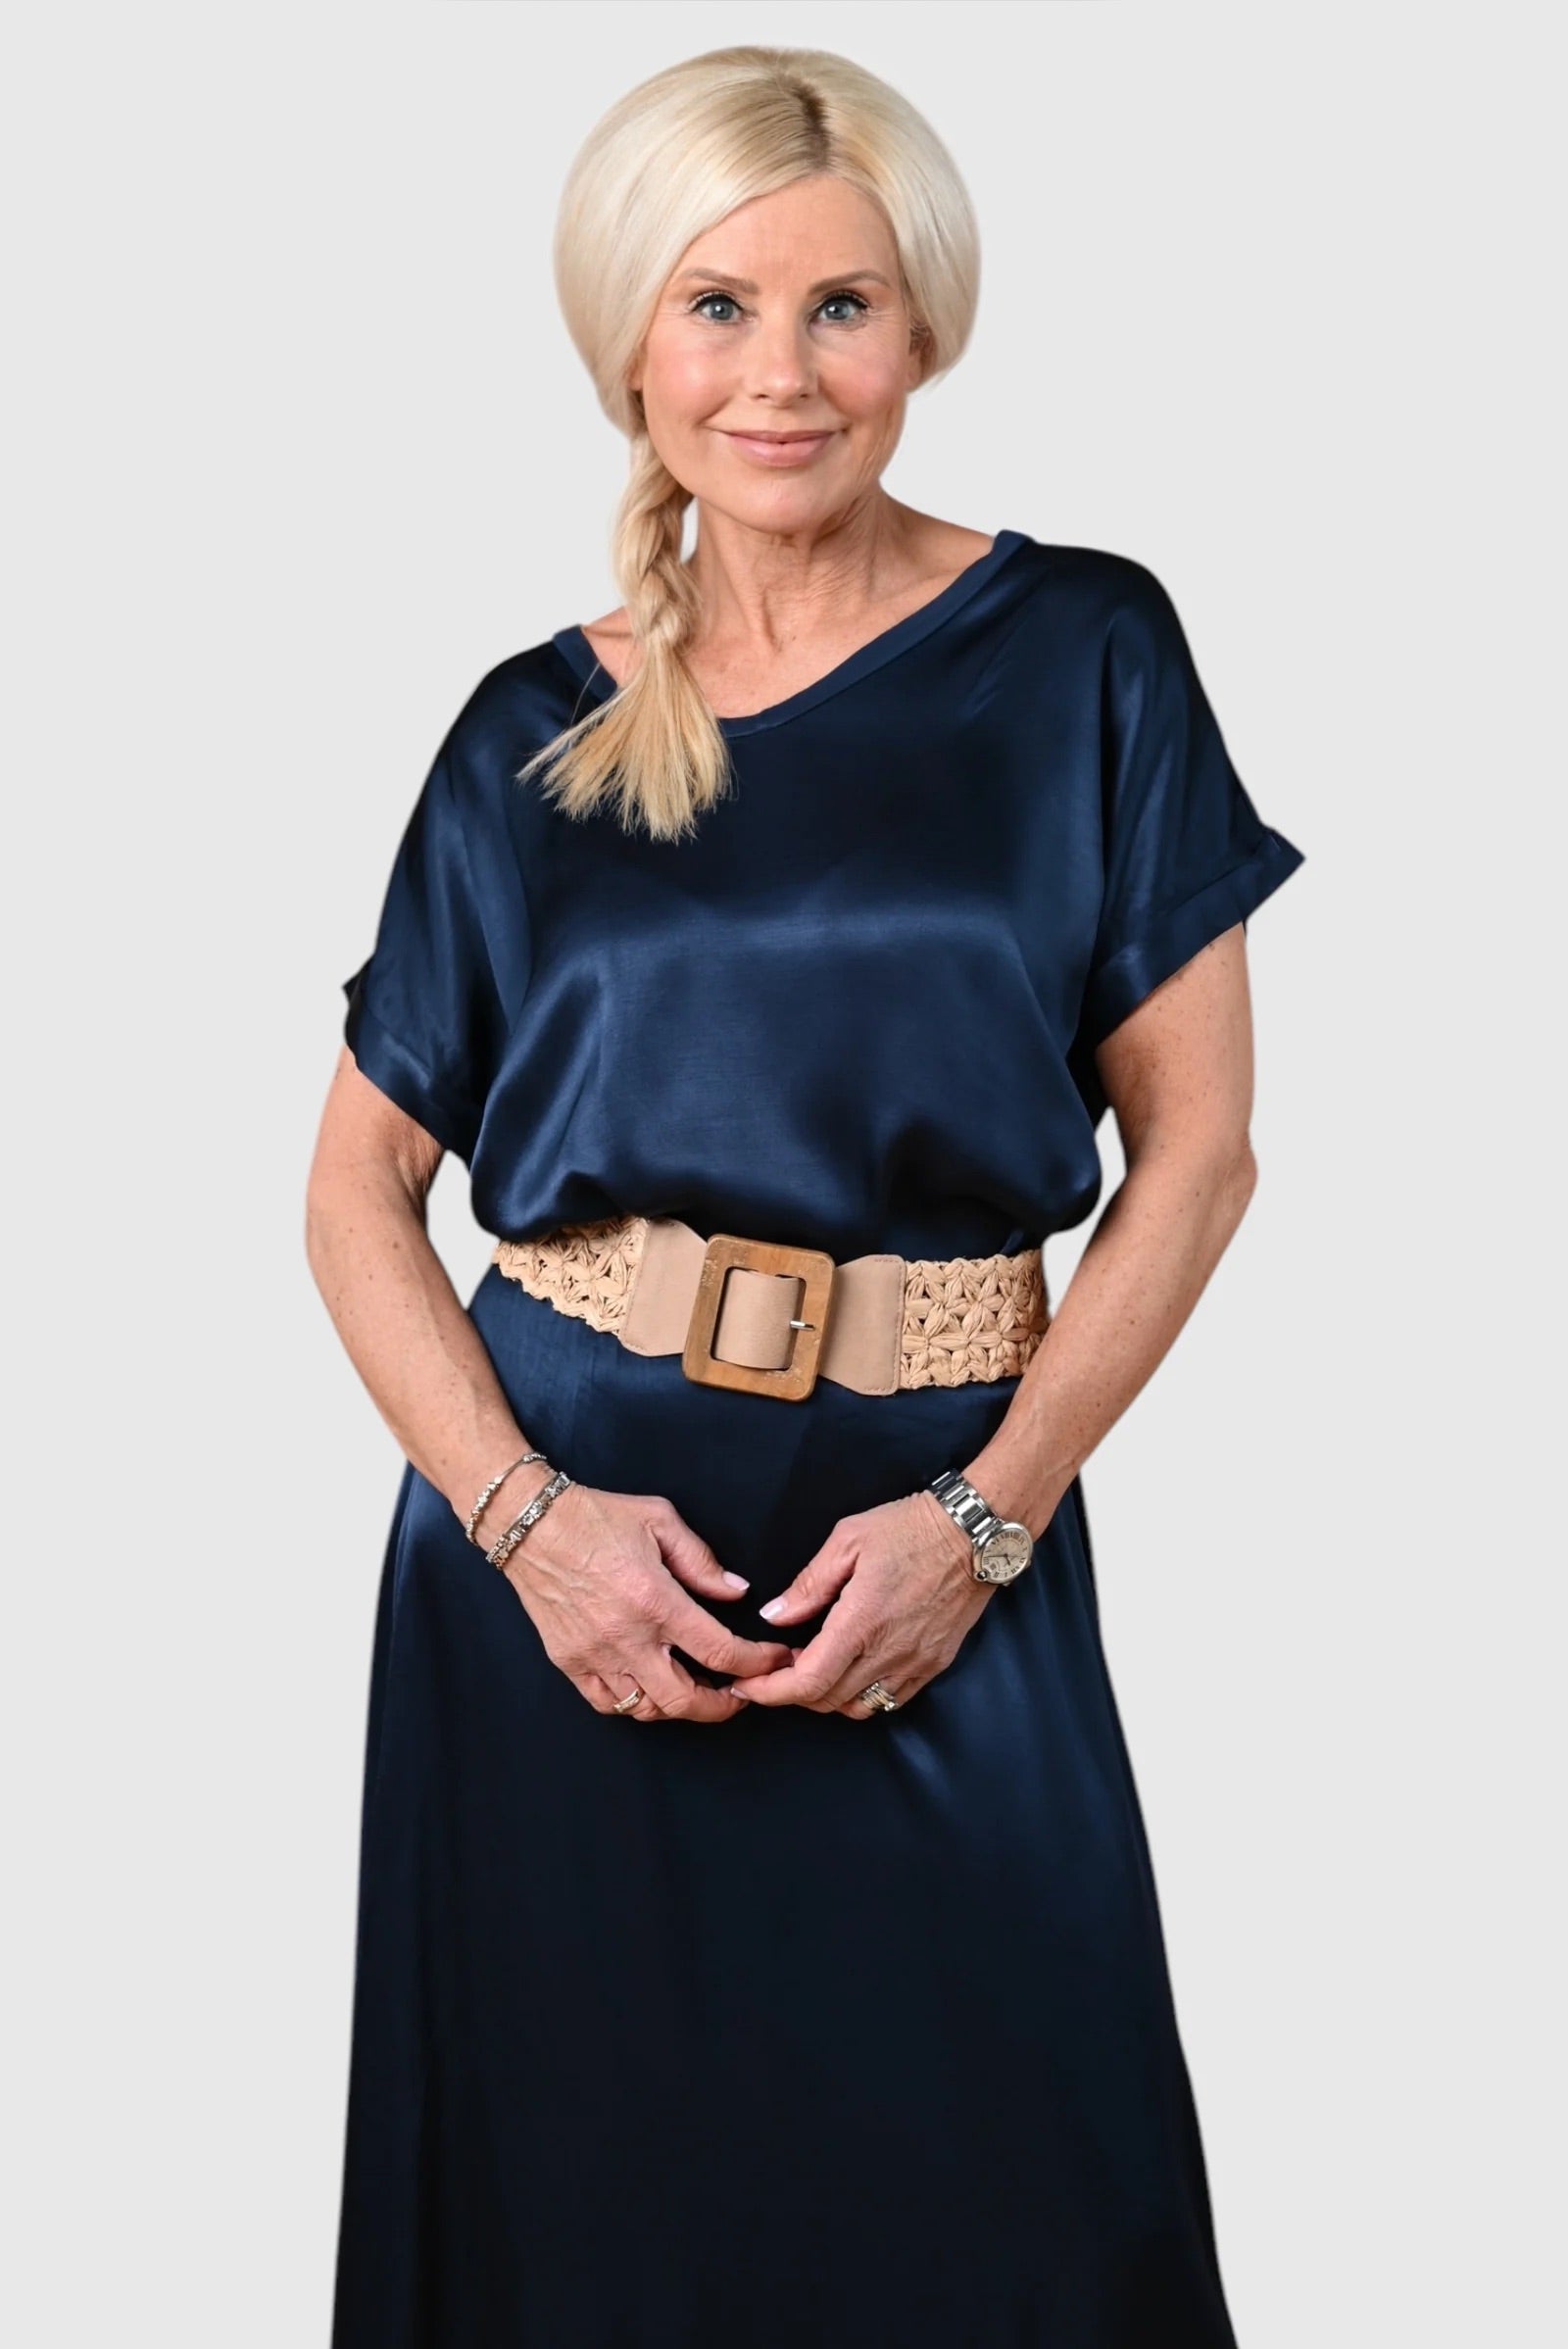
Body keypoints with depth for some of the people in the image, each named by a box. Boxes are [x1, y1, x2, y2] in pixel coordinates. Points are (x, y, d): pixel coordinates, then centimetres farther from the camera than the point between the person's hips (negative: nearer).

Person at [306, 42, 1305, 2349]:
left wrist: (985, 1515, -11)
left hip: (940, 1559, -1)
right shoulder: (533, 737, 3)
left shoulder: (1079, 659, -1)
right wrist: (523, 1512, -10)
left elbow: (1195, 1144, -2)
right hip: (570, 1564, 1)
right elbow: (362, 1185, 5)